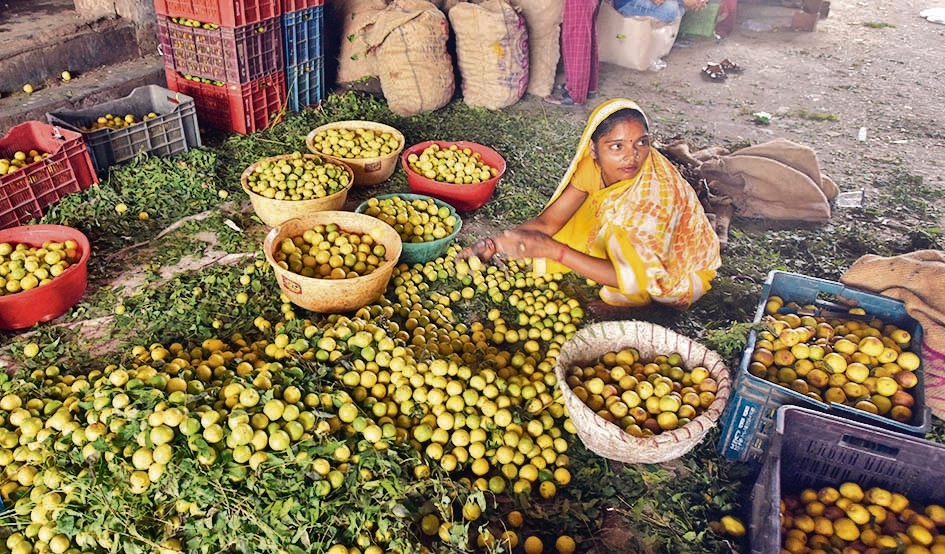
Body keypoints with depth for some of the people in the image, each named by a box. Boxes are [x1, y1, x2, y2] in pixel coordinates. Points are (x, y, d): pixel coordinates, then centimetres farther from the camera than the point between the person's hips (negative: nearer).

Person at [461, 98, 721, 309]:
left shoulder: (656, 192, -38)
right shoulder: (592, 163, -22)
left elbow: (631, 277, -37)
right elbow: (549, 220, -16)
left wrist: (552, 249, -44)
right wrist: (493, 244, -32)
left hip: (678, 269, -5)